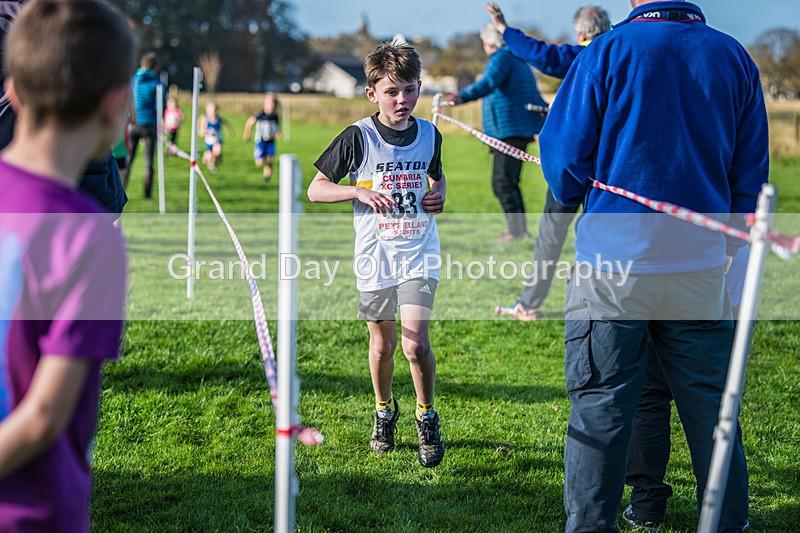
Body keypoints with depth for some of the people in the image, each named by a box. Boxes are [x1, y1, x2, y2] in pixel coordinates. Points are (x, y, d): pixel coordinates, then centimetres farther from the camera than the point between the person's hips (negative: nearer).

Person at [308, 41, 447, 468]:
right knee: (382, 344, 13)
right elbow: (315, 189, -4)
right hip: (375, 255, 0)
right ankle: (384, 411, 37)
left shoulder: (429, 135, 0)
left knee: (415, 343, -13)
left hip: (419, 252, 0)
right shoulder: (358, 138, -9)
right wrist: (360, 192, -19)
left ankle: (427, 418, 9)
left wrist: (439, 197, 0)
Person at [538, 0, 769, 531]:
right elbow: (751, 174, 7)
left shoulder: (606, 52, -7)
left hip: (613, 264, -3)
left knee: (600, 407, 5)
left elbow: (562, 155, -5)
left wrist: (575, 197, 18)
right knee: (710, 407, 14)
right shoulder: (734, 56, 3)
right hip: (700, 268, 3)